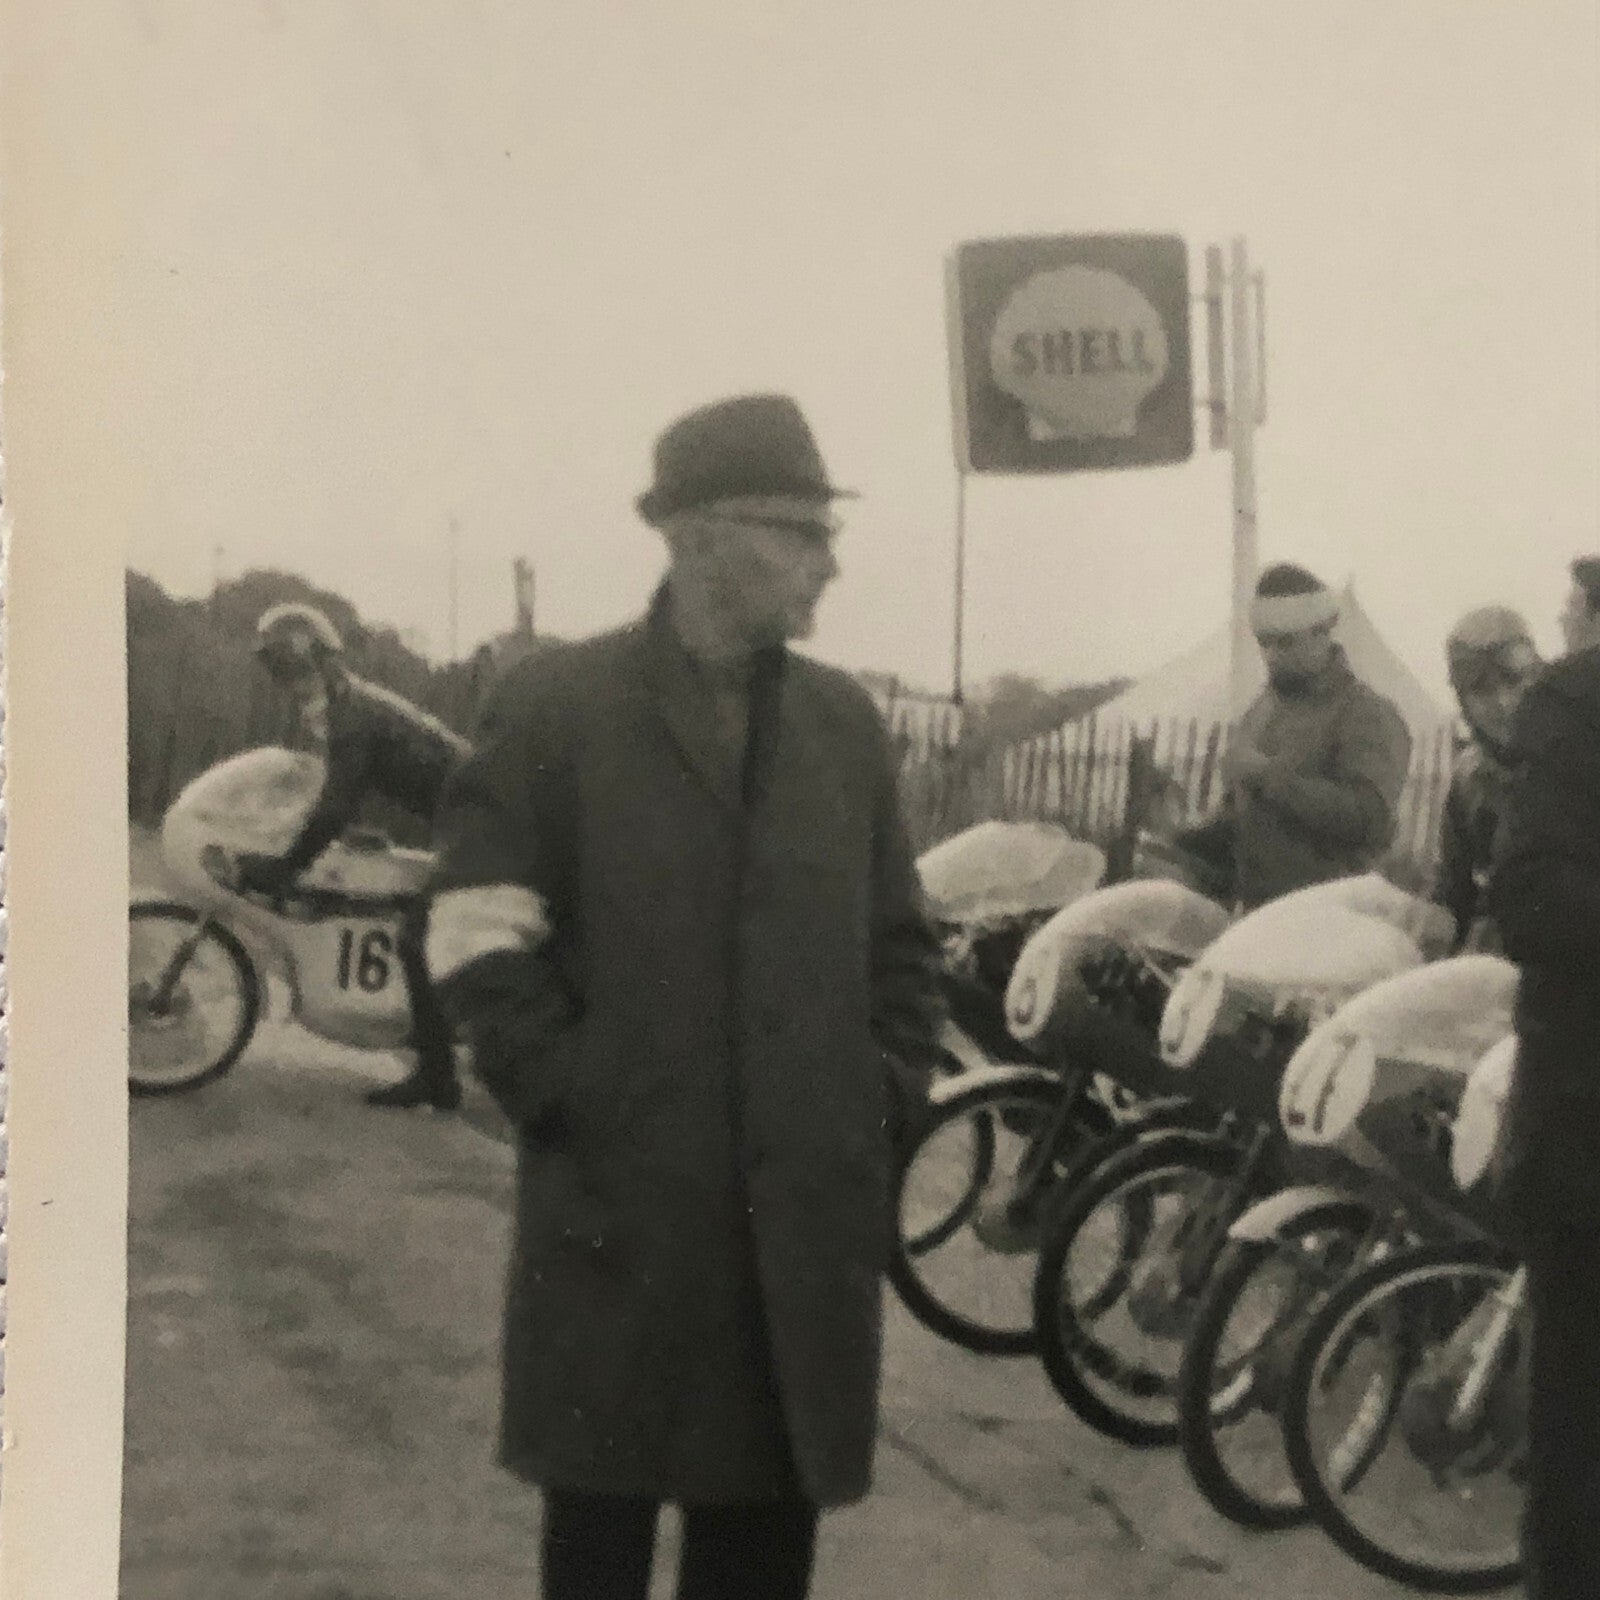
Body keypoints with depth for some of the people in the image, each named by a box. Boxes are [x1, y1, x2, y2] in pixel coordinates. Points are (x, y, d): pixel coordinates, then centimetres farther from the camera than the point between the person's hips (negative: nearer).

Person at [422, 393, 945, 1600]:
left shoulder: (845, 720, 11)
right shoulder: (554, 708, -2)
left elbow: (902, 938, 19)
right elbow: (480, 942, -5)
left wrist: (885, 1088, 7)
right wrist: (570, 1099, -9)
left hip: (811, 1216, 4)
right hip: (620, 1208, -4)